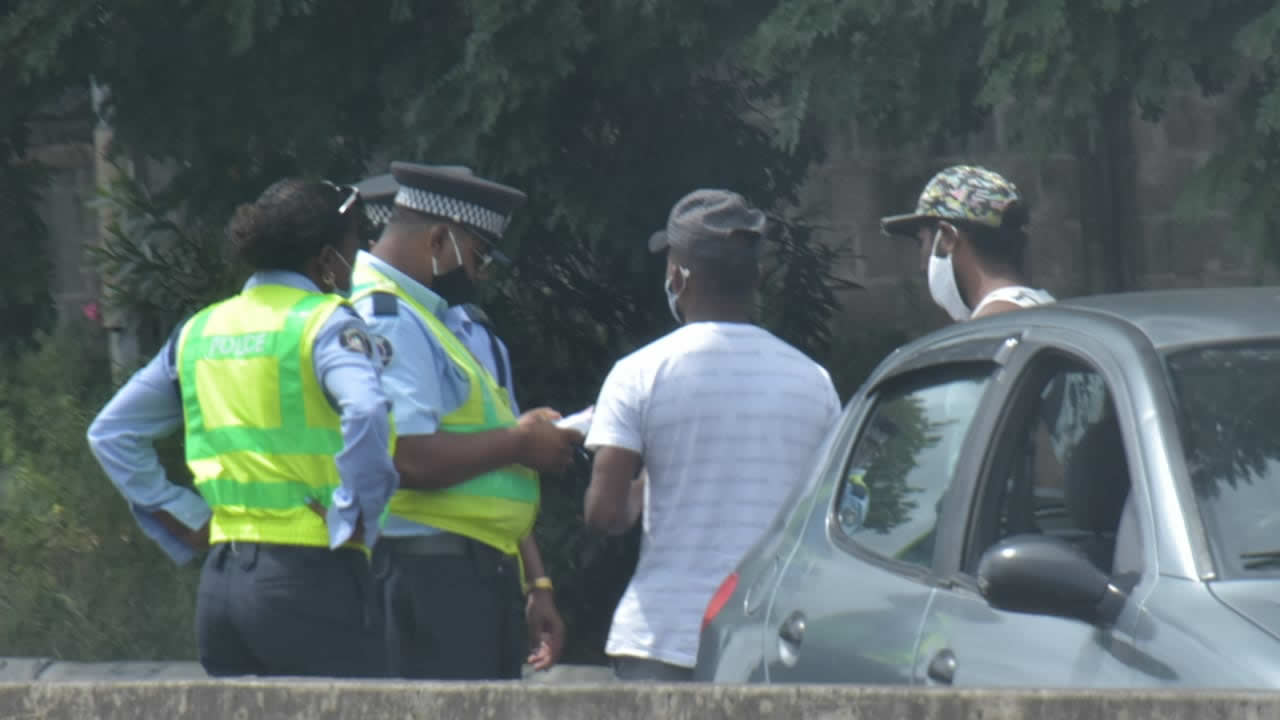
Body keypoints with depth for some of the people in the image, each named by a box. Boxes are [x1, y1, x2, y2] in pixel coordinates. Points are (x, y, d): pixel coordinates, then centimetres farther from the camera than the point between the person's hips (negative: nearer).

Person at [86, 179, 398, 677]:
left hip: (220, 578, 7)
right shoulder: (324, 323, -6)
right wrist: (355, 519, -14)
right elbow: (366, 412, -25)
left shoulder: (199, 332, 14)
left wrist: (186, 522, 16)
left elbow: (109, 433, 20)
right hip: (310, 578, -7)